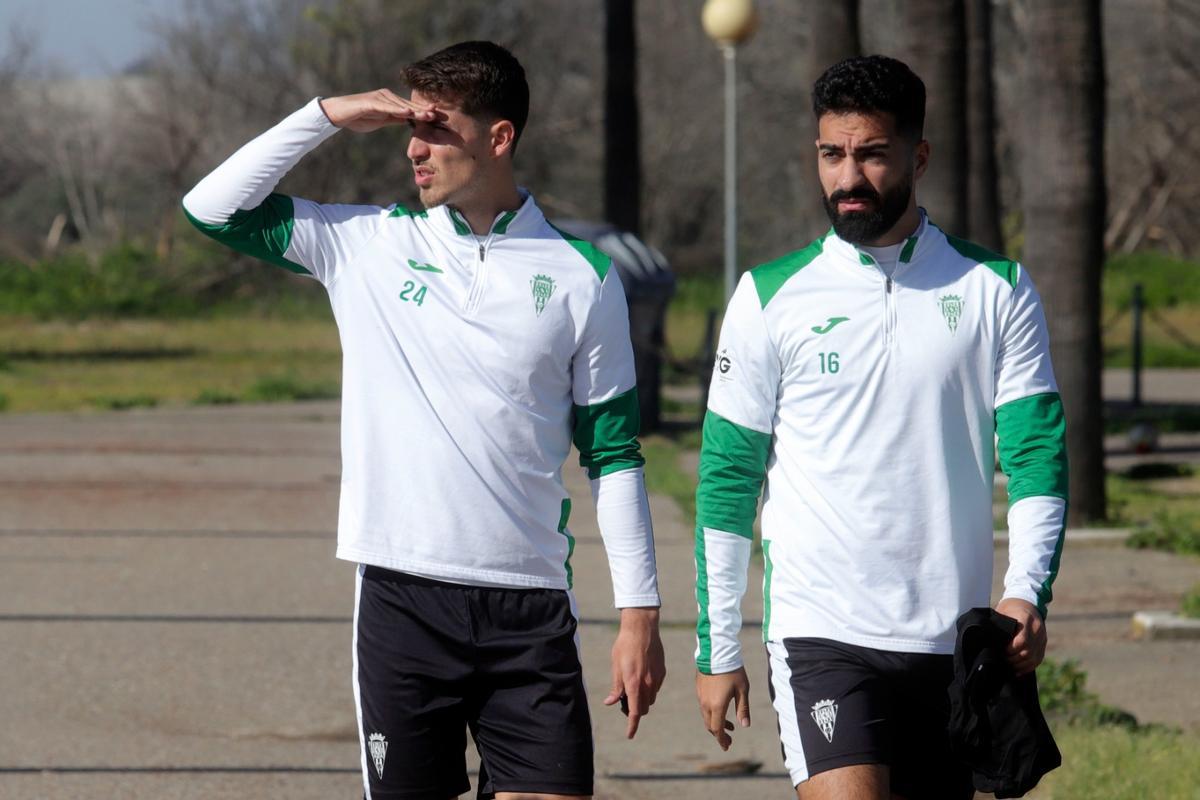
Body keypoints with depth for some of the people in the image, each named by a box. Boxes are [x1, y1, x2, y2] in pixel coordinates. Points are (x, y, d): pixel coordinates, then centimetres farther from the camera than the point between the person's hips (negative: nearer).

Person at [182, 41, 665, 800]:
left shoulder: (583, 276, 4)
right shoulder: (366, 243, 6)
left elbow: (613, 453, 6)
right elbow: (214, 208, 4)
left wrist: (640, 611, 2)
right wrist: (326, 116, -2)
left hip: (529, 604, -1)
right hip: (400, 594, 1)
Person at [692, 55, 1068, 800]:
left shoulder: (996, 291, 5)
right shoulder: (770, 297, 3)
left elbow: (1037, 453, 2)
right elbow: (728, 479, 7)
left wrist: (1029, 592, -15)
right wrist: (716, 649, 5)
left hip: (953, 639, 2)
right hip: (821, 628, -2)